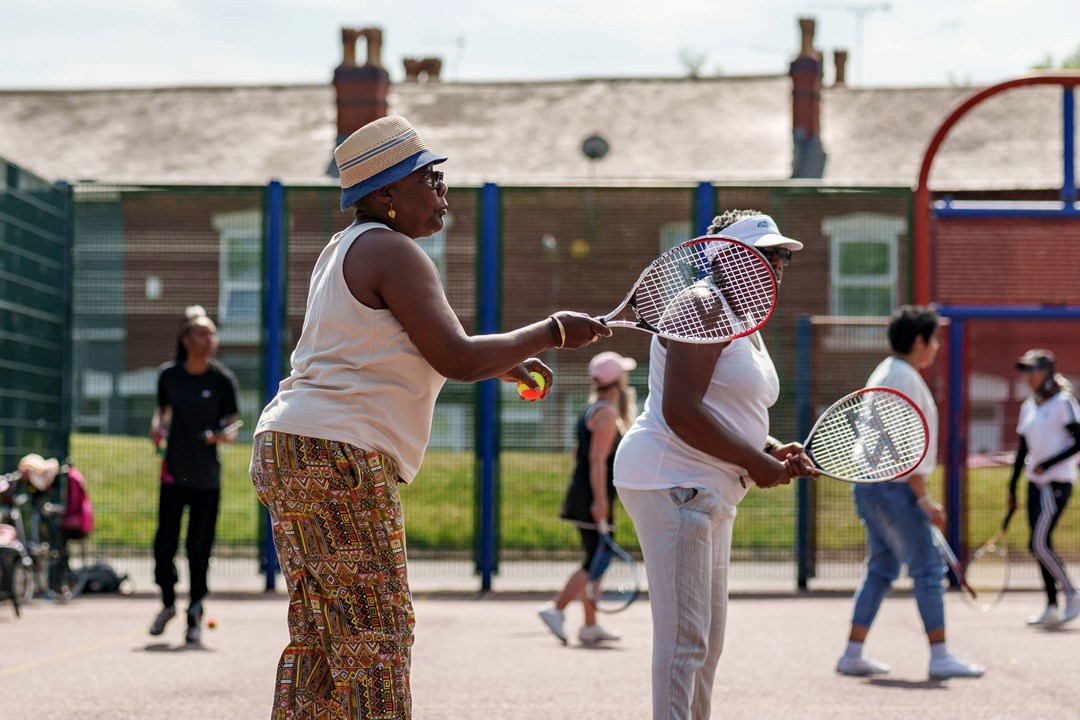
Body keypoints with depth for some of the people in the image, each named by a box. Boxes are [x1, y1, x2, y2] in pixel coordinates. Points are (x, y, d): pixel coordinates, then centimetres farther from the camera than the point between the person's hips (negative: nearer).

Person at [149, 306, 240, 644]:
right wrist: (157, 427, -3)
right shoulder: (168, 375, 2)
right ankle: (168, 603, 25)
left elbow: (231, 427, -1)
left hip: (207, 476, -2)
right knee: (164, 546, 0)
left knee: (199, 548, 1)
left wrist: (223, 435, -22)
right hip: (173, 472, 2)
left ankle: (195, 610, 19)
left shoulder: (223, 379, -3)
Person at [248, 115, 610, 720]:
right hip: (338, 457, -10)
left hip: (286, 451, 10)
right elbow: (455, 358, -16)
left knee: (320, 636, 11)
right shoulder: (394, 253, -10)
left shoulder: (347, 250, 21)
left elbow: (411, 356, 30)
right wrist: (550, 332, -5)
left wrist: (502, 363, 22)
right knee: (376, 631, -9)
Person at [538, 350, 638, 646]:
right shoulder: (606, 413, -13)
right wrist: (600, 500, -23)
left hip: (583, 496, 10)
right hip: (595, 499, -10)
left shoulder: (593, 409, 17)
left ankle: (590, 626, 12)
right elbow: (597, 459, -20)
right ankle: (556, 609, -12)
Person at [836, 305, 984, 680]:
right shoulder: (905, 378, -14)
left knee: (881, 569, 12)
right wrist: (924, 499, -18)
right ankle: (940, 656, -4)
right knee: (928, 568, -6)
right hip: (893, 487, -10)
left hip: (870, 484, 10)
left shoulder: (885, 374, 18)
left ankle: (853, 654, 11)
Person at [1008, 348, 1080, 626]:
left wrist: (1048, 464, -21)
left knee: (1040, 543, -14)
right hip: (1035, 483, 8)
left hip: (1057, 483, -7)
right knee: (1039, 546, 5)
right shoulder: (1028, 407, 12)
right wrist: (1012, 487, 15)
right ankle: (1052, 607, 9)